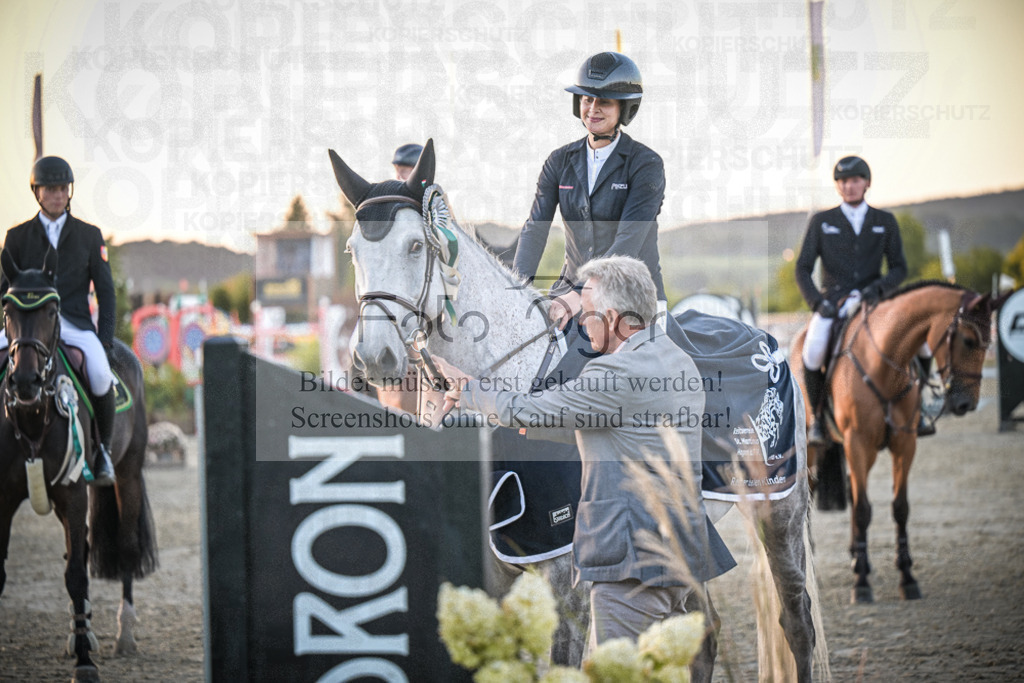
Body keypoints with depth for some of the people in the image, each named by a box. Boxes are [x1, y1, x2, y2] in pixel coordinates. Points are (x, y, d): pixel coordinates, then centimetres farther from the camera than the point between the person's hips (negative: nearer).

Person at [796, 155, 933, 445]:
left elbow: (899, 268, 5)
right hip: (833, 305, -2)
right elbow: (802, 270, 3)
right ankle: (817, 417, -11)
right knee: (813, 351, -32)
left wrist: (878, 288, -16)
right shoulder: (821, 222, 6)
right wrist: (817, 302, -14)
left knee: (924, 339, -19)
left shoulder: (885, 221, 9)